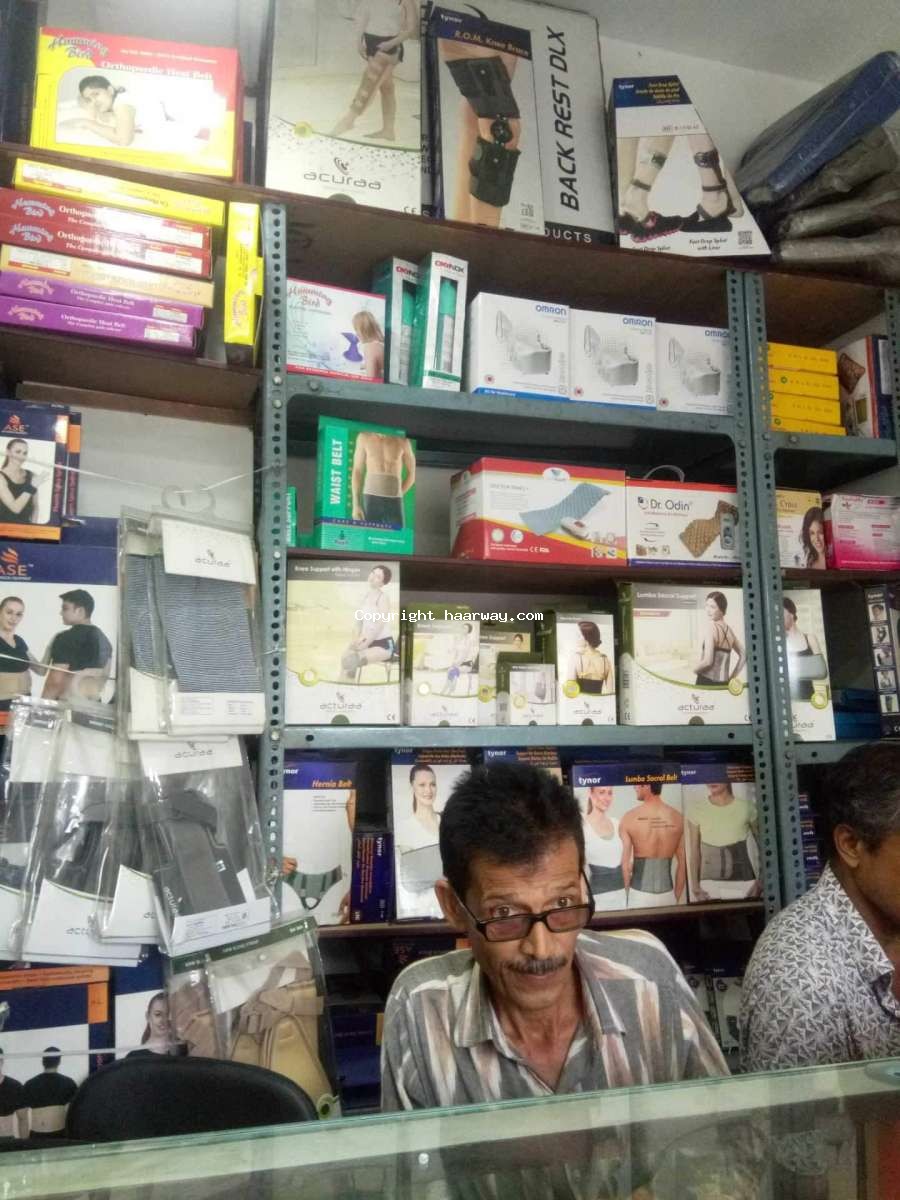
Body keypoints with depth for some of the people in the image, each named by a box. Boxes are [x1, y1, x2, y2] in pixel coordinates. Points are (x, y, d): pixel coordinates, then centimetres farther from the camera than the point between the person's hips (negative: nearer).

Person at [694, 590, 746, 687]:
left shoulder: (711, 628, -11)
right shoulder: (729, 629, 12)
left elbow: (707, 661, -20)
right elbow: (743, 656, 20)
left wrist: (695, 669, -2)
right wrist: (731, 677, 18)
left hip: (706, 682, -7)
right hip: (723, 684, 7)